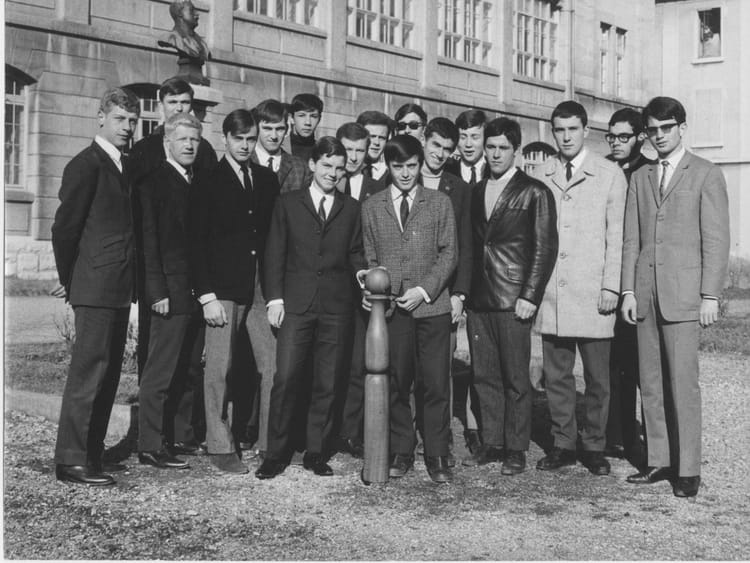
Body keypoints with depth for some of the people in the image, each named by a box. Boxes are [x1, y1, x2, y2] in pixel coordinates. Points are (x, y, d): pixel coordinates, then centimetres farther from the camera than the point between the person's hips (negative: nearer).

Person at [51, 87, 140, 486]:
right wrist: (69, 280, -3)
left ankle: (92, 454, 19)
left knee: (108, 374, 11)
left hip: (119, 288, 9)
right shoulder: (86, 165, -10)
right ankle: (71, 461, -2)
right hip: (95, 288, -9)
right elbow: (64, 227, -11)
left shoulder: (125, 166, 16)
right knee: (89, 371, -7)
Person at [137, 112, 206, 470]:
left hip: (199, 291, 8)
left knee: (190, 371, 13)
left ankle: (180, 436, 23)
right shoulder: (154, 182, -5)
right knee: (161, 371, -4)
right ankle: (150, 446, 1)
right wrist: (157, 291, -16)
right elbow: (149, 241, -10)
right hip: (172, 292, -7)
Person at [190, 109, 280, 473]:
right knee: (220, 369, -1)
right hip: (223, 291, -3)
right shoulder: (208, 183, 2)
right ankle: (220, 447, 8)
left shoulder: (268, 180, 14)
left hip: (262, 289, 3)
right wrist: (206, 296, -10)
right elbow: (196, 243, -1)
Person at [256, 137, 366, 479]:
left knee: (327, 384, 4)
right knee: (286, 378, -7)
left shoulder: (351, 209, 12)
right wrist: (275, 298, -2)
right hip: (295, 303, -1)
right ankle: (276, 454, 4)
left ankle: (317, 453, 15)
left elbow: (355, 253, 14)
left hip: (337, 306, 1)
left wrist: (361, 272, -8)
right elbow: (275, 255, 6)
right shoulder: (288, 204, 9)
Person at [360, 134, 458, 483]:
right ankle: (400, 452, 15)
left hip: (433, 305, -1)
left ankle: (437, 455, 7)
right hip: (391, 307, 1)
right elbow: (370, 257, 14)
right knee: (395, 384, 3)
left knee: (436, 384, -2)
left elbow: (449, 252, 4)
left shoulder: (440, 203, 9)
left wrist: (424, 289, -8)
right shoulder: (371, 207, 12)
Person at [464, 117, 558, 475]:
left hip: (513, 300, -5)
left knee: (515, 379, 0)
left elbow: (545, 248, -6)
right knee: (484, 376, 8)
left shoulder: (534, 193, -2)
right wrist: (462, 291, 8)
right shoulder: (476, 192, 15)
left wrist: (530, 297, -12)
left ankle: (516, 449, 8)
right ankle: (491, 443, 18)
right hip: (478, 299, 5)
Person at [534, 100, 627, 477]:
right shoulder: (541, 176, 8)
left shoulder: (610, 174, 3)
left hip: (592, 294, -2)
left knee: (597, 377, 4)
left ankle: (594, 447, 16)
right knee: (556, 375, 7)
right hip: (550, 293, 2)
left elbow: (616, 235, 0)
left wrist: (611, 287, -6)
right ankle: (562, 445, 18)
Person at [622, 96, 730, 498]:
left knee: (682, 382, -6)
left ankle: (688, 469, 0)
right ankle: (659, 461, 15)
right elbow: (631, 239, 14)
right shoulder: (640, 178, 15)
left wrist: (710, 295, -8)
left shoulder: (706, 175, 2)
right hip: (645, 293, 5)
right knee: (650, 382, 6)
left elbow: (715, 239, -2)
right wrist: (628, 290, 6)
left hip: (683, 293, -4)